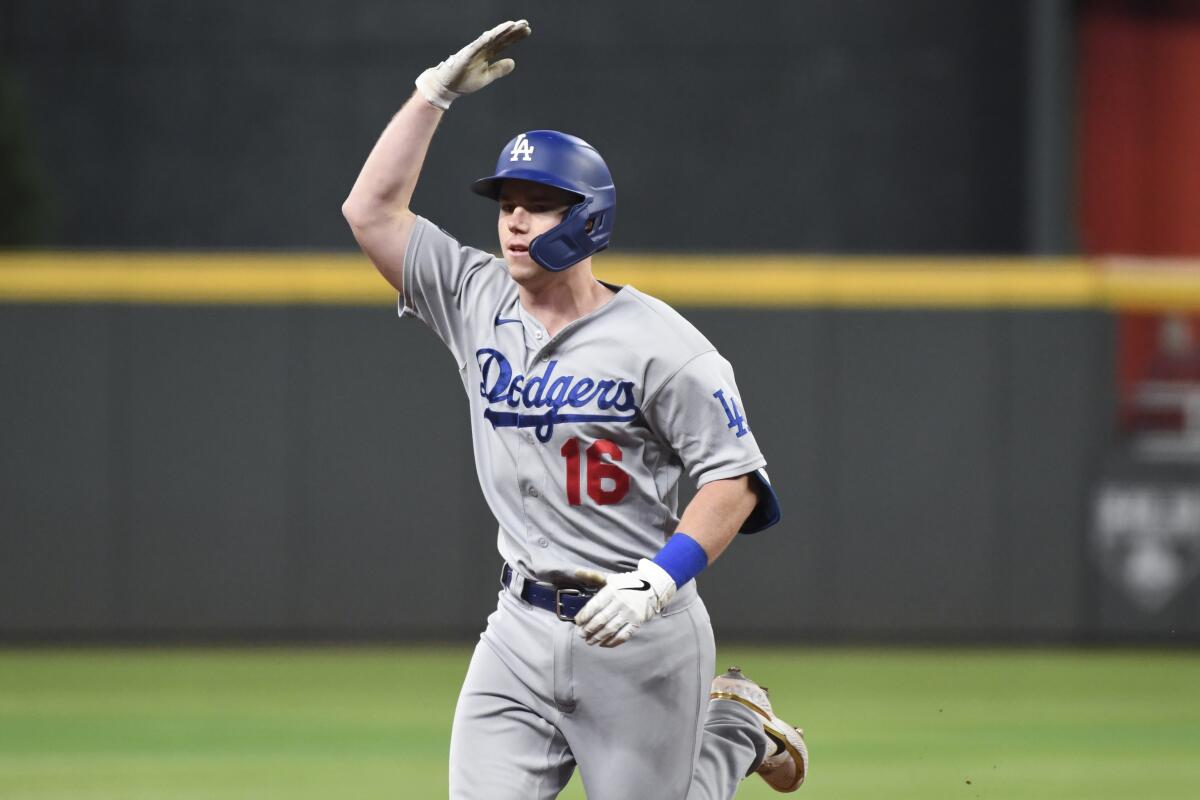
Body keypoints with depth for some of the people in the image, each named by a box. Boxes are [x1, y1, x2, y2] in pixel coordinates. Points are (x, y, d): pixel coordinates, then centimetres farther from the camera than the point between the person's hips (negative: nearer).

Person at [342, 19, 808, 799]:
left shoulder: (657, 340, -10)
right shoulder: (477, 303, 6)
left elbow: (735, 479, -11)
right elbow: (372, 210, 2)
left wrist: (657, 580, -23)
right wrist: (438, 90, 0)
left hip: (638, 636, -5)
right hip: (521, 627, 5)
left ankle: (737, 728, 32)